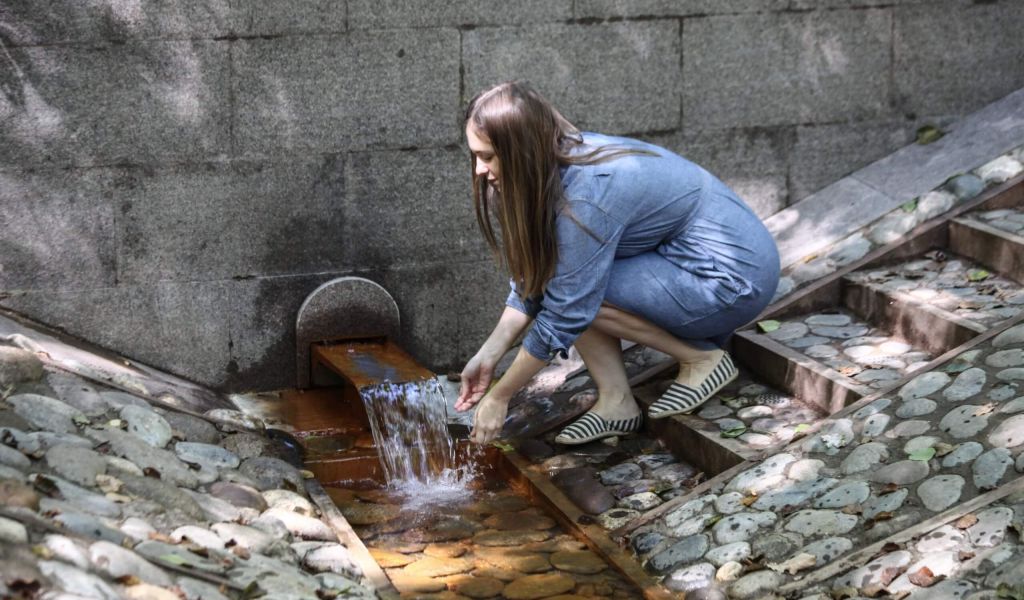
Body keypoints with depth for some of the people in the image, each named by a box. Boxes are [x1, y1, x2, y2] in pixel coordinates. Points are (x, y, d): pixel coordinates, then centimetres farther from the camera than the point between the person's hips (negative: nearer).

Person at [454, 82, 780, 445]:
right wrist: (487, 357, 0)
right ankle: (616, 402, -2)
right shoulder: (561, 163, -2)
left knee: (575, 289, -20)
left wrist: (499, 398, -14)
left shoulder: (585, 194, -28)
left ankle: (701, 358, -6)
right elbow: (531, 282, 5)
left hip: (735, 279, -9)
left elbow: (564, 316, -23)